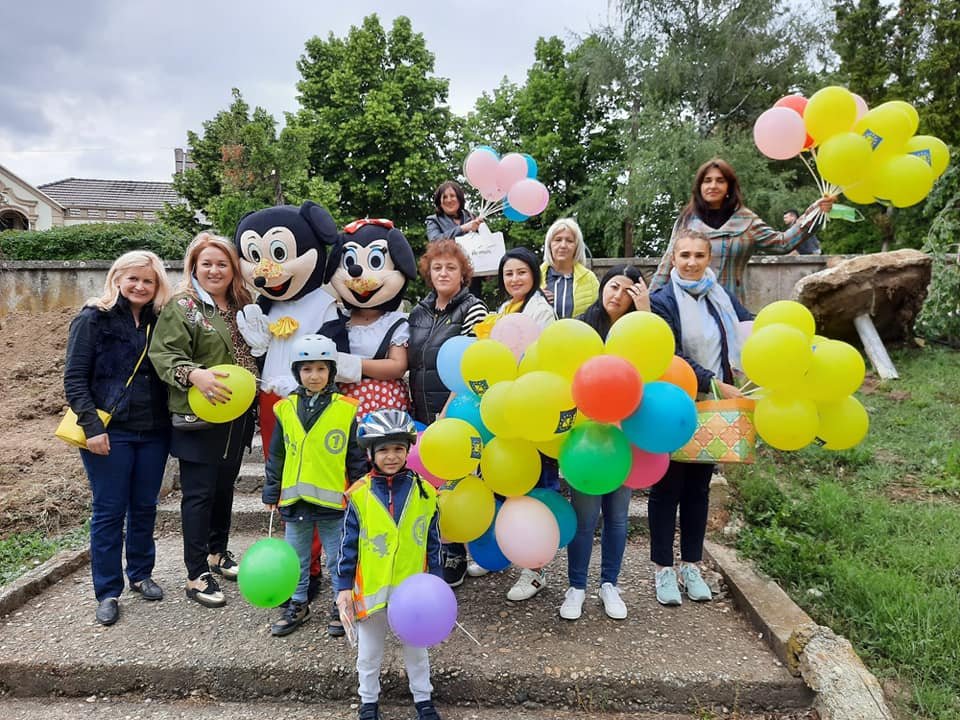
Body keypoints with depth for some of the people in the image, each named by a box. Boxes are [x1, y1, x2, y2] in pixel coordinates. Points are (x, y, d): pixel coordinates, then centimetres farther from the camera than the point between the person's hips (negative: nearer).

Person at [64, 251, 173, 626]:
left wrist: (172, 419, 0)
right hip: (110, 433, -4)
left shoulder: (159, 321, 7)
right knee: (109, 511, 4)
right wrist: (92, 427, -15)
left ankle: (141, 574, 31)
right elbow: (74, 378, -7)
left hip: (153, 431, 4)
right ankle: (107, 592, 18)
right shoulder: (94, 319, -4)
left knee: (145, 507, 14)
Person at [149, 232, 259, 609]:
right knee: (199, 493, 0)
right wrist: (194, 374, -33)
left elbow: (253, 352, 21)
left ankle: (218, 552, 36)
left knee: (224, 486, 18)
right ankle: (197, 576, 11)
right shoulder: (181, 307, -10)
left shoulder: (242, 305, 11)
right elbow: (163, 355, -17)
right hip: (199, 419, -7)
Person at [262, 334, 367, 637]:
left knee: (339, 559, 11)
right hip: (295, 499, 3)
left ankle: (342, 605, 29)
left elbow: (356, 457, -2)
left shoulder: (346, 409, -7)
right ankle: (297, 605, 35)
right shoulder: (285, 409, 0)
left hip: (333, 499, -3)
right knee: (296, 559, 18)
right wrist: (271, 493, 8)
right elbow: (276, 456, 8)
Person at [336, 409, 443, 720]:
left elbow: (433, 543, 0)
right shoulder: (358, 495, -11)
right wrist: (344, 588, -5)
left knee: (416, 648, 20)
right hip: (371, 589, 0)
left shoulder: (424, 492, -7)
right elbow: (348, 545, -5)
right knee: (369, 652, 19)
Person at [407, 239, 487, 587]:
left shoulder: (472, 309, -6)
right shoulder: (418, 313, 13)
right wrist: (411, 404, 11)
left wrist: (449, 410, -17)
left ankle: (455, 557, 19)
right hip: (422, 416, 6)